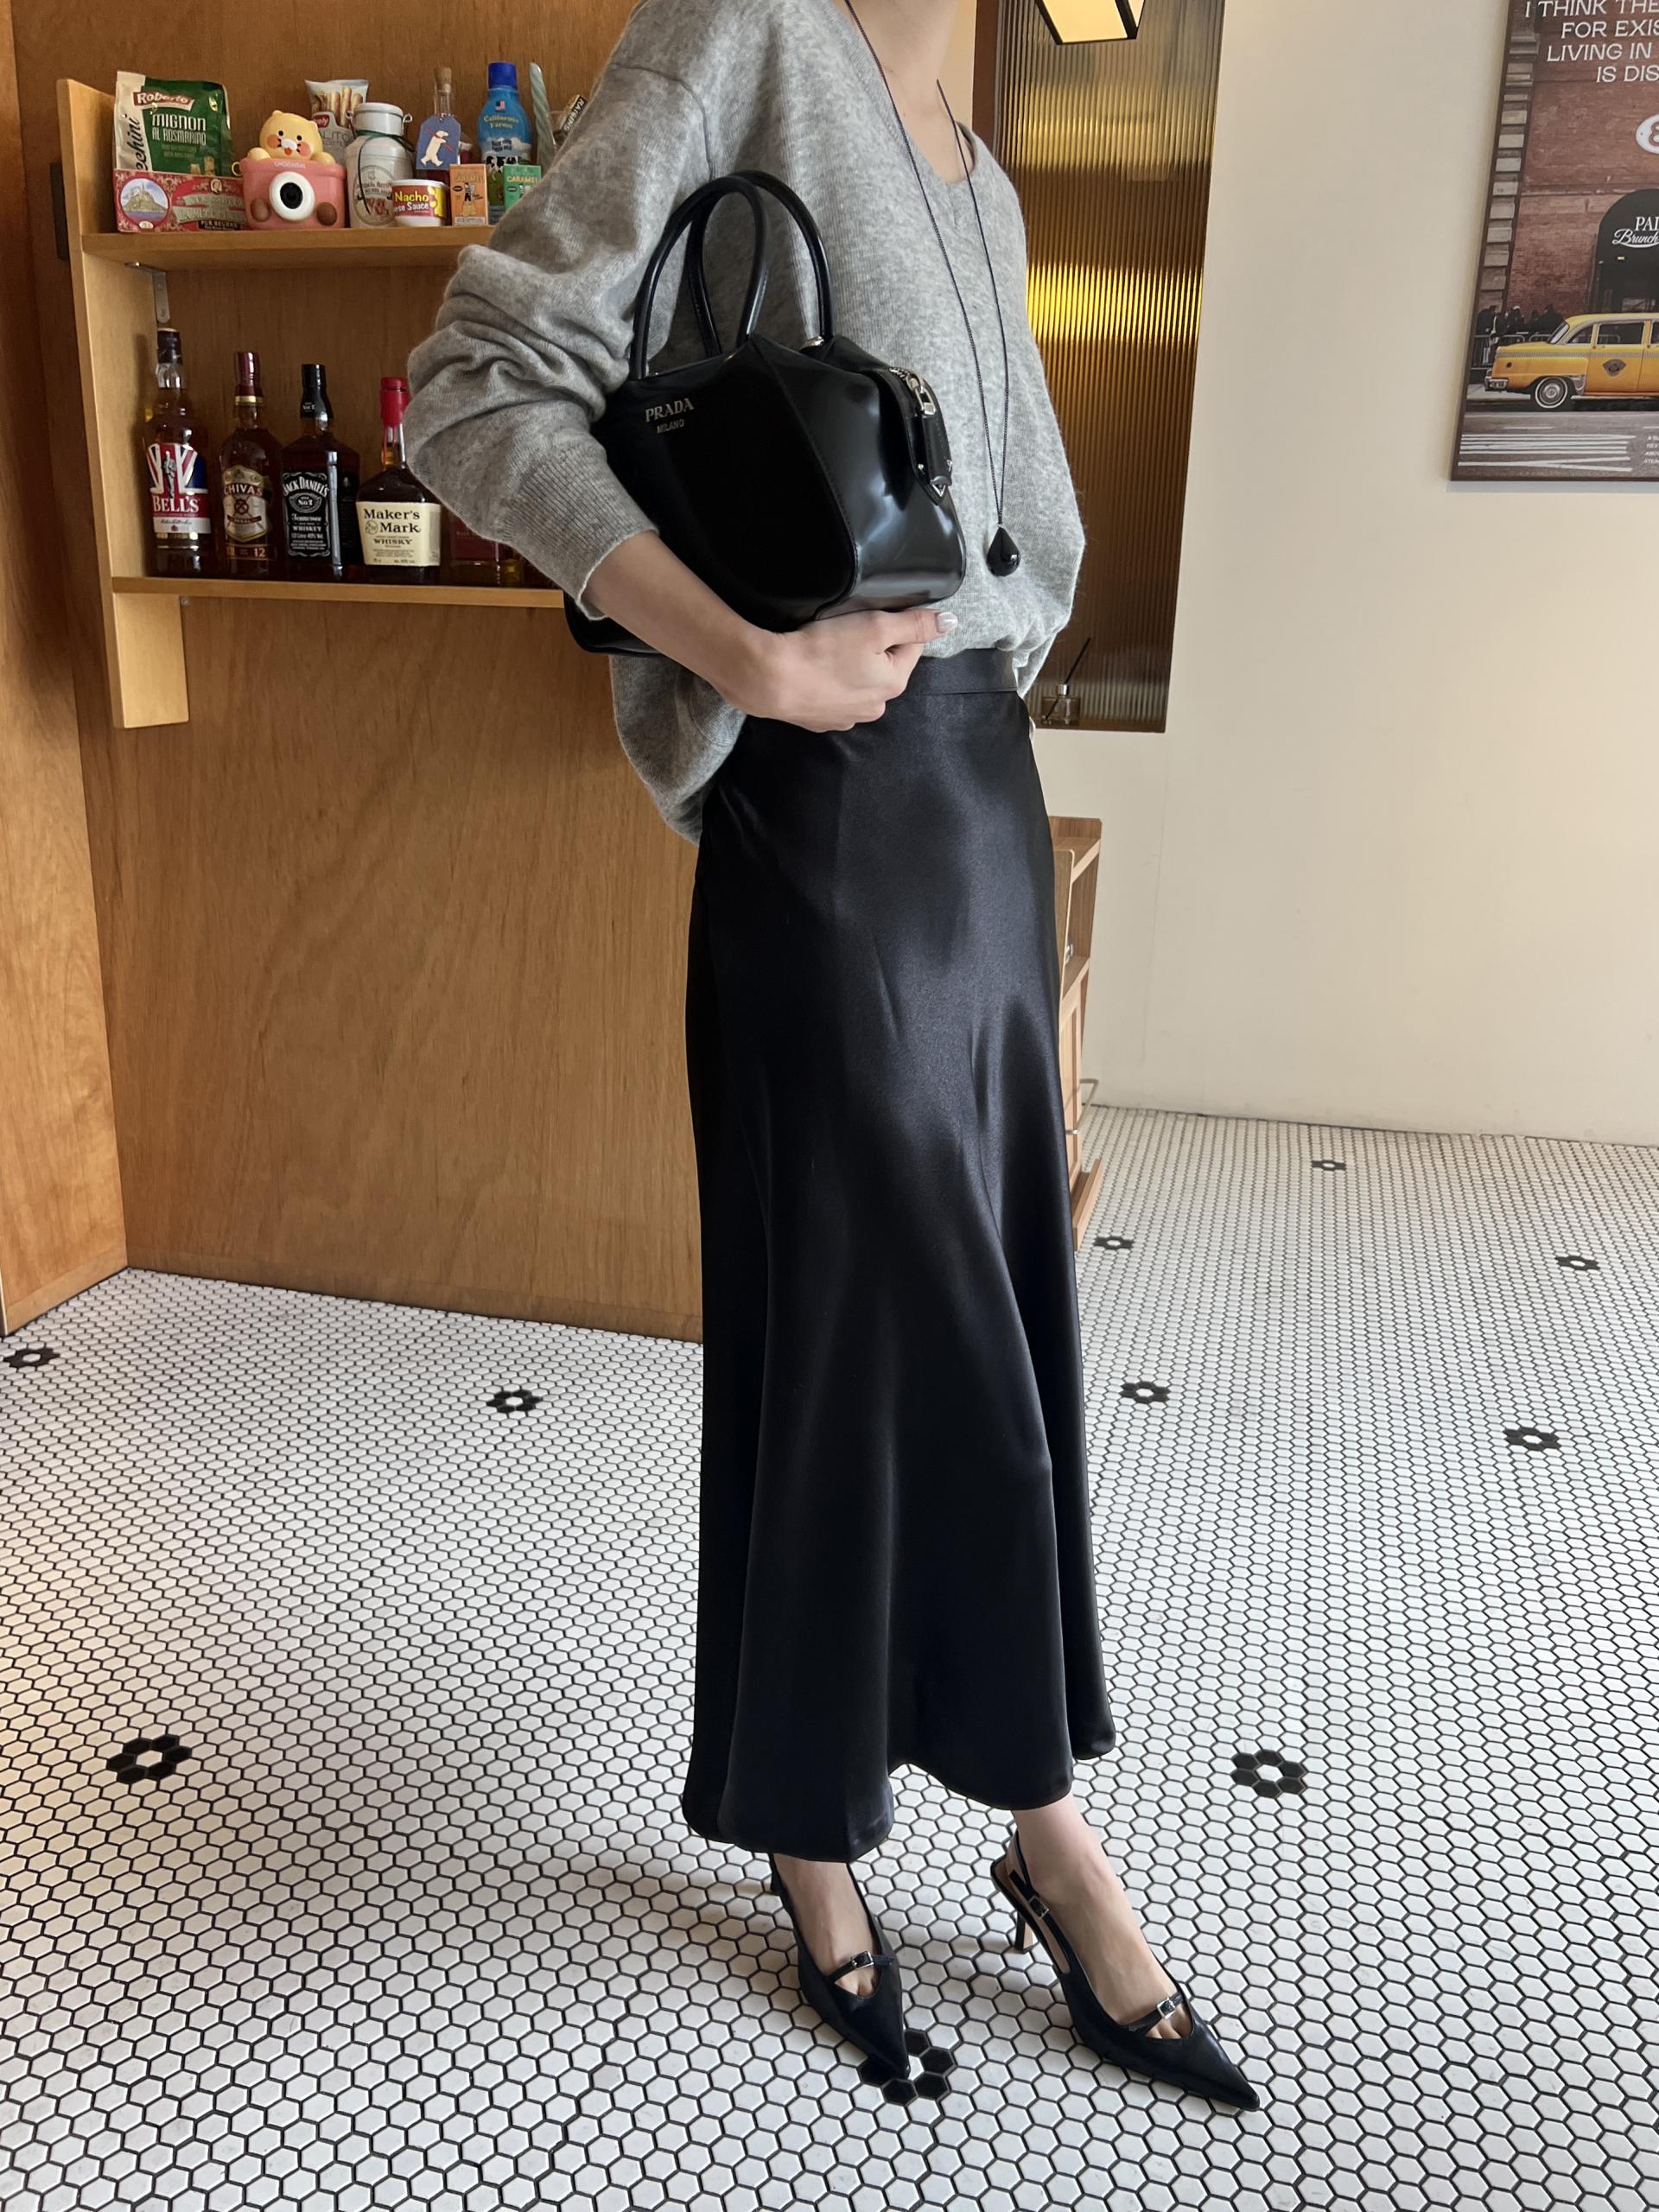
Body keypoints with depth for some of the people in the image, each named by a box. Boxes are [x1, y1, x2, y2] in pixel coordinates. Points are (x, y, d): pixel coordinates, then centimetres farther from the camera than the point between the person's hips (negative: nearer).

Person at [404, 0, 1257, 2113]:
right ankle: (811, 1833, 29)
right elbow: (479, 389, -14)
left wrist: (935, 652, 5)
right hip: (832, 825, -8)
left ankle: (1038, 1815, 32)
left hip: (985, 790, 8)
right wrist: (763, 658, -21)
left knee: (997, 1335, 13)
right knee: (851, 1345, 3)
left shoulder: (979, 183, 18)